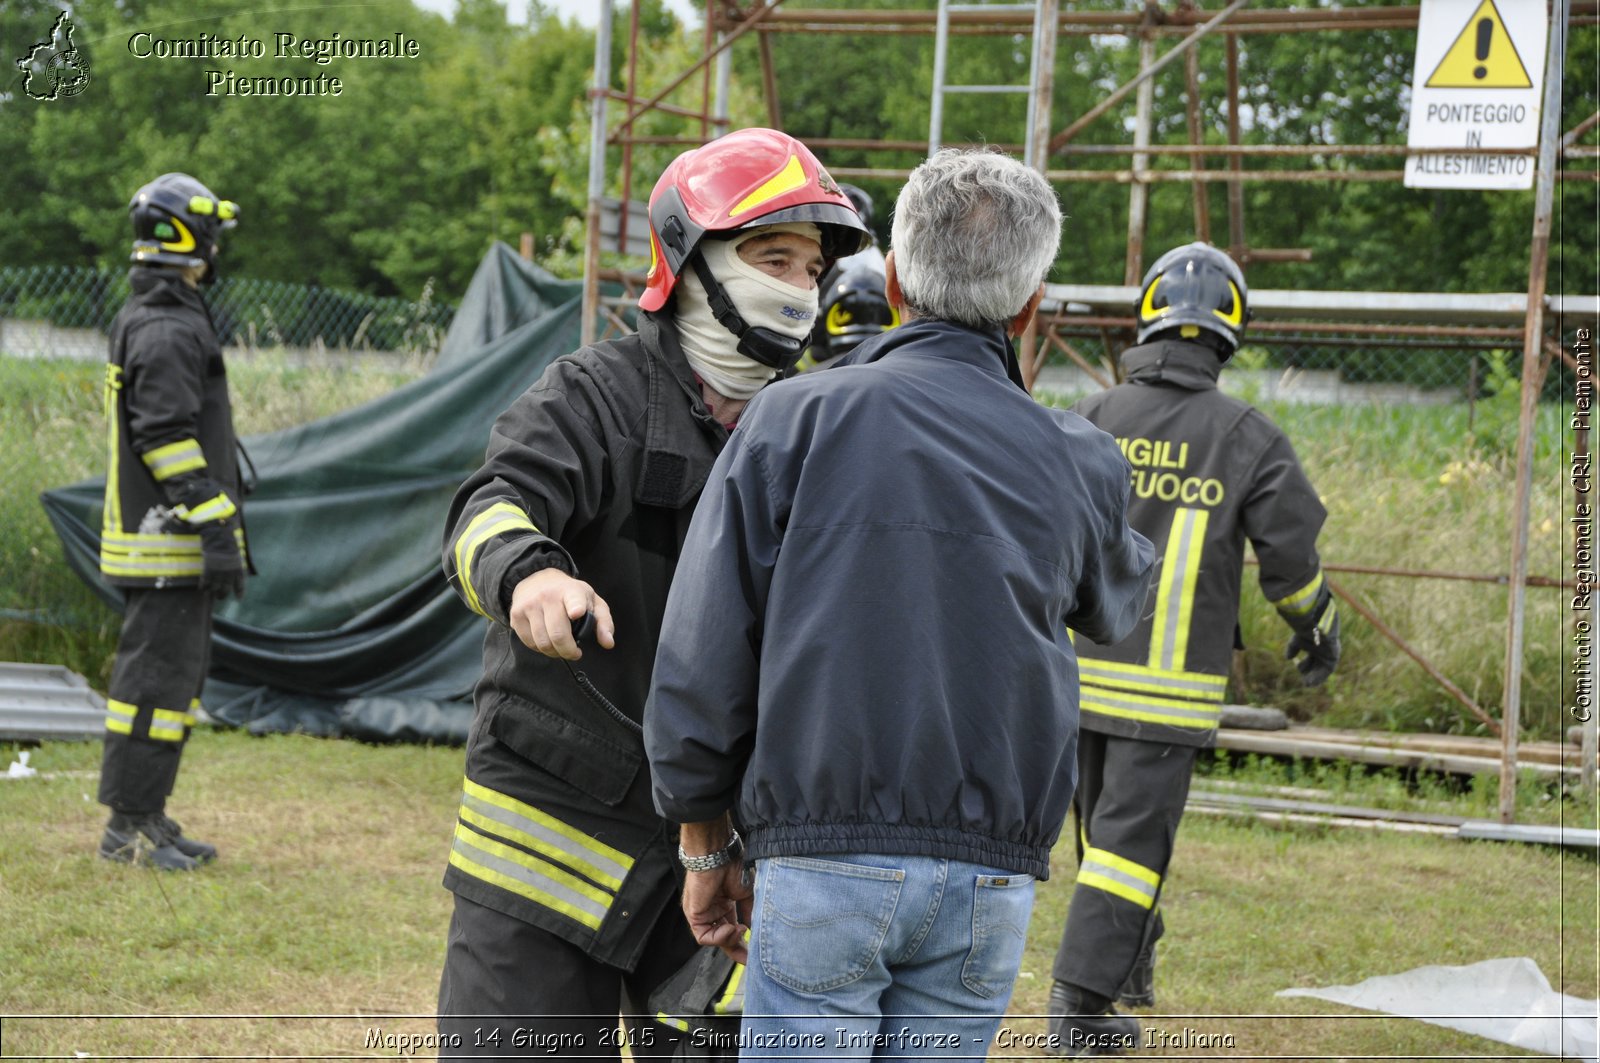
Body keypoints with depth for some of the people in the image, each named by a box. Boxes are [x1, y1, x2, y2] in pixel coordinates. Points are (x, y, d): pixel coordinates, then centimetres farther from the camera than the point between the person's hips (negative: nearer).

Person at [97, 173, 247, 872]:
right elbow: (169, 439, -22)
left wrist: (221, 527, 25)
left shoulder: (147, 318, 19)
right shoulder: (168, 329, -15)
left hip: (166, 541, 11)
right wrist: (217, 531, -23)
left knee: (178, 672, 14)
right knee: (158, 675, -7)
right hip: (166, 548, -11)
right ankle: (127, 827, -4)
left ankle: (147, 816, 19)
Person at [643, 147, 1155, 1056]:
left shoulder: (794, 420, -3)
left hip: (826, 855, -3)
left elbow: (702, 664, -3)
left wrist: (706, 847, 9)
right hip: (989, 883, 3)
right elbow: (1113, 606, 30)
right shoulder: (1075, 462, 6)